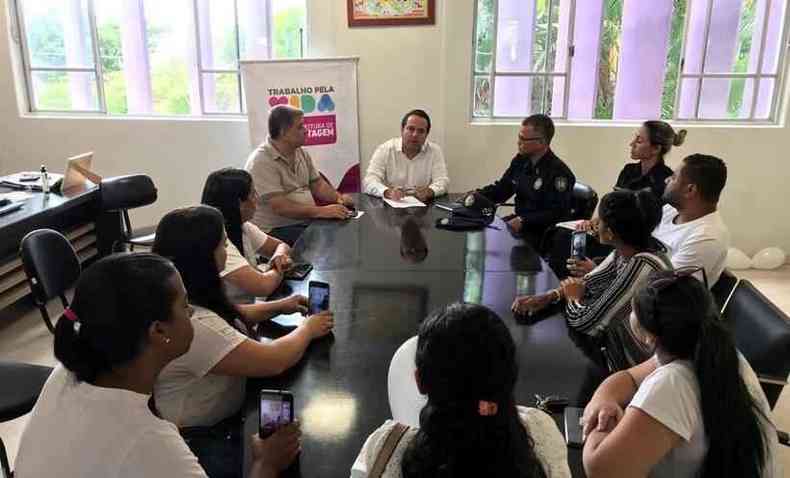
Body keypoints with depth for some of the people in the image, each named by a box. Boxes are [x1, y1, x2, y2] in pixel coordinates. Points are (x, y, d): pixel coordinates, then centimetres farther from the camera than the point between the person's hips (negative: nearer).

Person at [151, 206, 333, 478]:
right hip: (205, 441, -9)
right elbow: (273, 362, -29)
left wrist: (278, 307, 3)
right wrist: (307, 329, -10)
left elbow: (228, 317, 16)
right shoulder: (190, 325, -33)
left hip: (223, 417, 9)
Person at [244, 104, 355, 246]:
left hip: (307, 221, 8)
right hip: (275, 230, -8)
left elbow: (317, 184, 16)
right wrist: (321, 211, -28)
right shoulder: (261, 162, -16)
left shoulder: (301, 153, 11)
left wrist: (339, 198, -4)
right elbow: (280, 207, -23)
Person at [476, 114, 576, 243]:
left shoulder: (559, 172, -17)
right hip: (519, 220, 7)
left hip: (543, 232, -7)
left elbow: (557, 213, -20)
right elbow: (501, 188, 16)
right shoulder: (520, 161, 6)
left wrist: (523, 221, -26)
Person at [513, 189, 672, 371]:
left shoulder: (641, 267, -32)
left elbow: (585, 323, -27)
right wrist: (546, 297, -11)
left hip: (630, 367, -7)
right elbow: (588, 282, 4)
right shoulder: (628, 249, -7)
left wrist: (573, 297, -6)